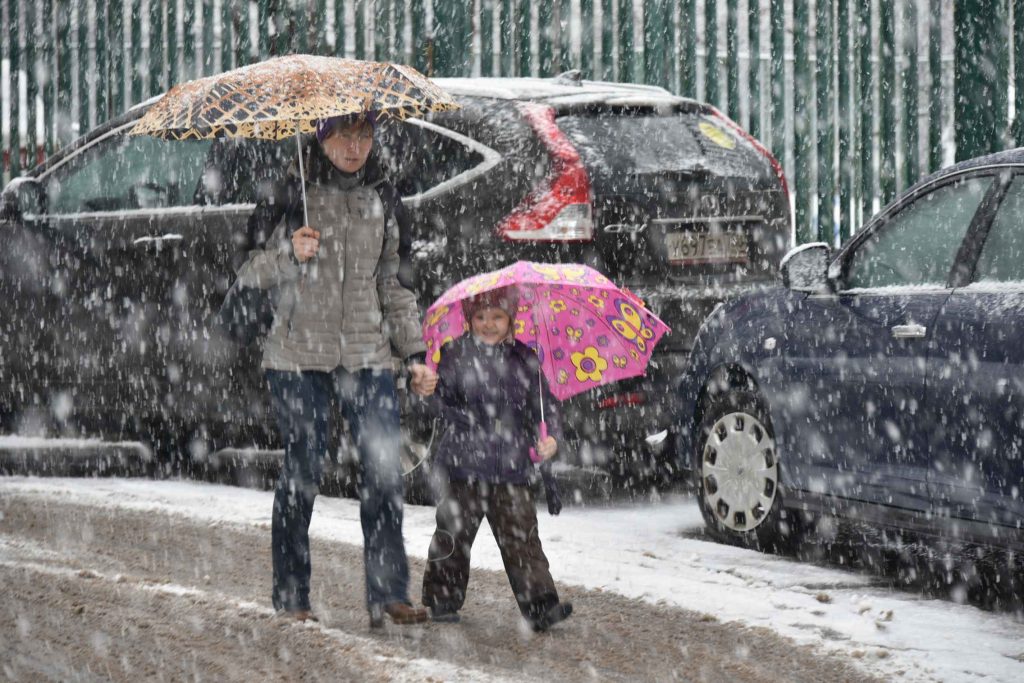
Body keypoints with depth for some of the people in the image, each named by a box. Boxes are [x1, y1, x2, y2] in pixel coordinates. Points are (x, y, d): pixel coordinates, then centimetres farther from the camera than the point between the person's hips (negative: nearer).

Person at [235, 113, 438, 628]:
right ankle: (291, 597, 8)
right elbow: (250, 274, 1)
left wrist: (416, 354, 12)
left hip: (367, 355, 3)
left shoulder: (381, 201, 12)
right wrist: (290, 254, -18)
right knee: (302, 472, -2)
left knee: (385, 470, -8)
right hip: (300, 357, -3)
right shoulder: (293, 196, 1)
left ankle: (389, 594, -4)